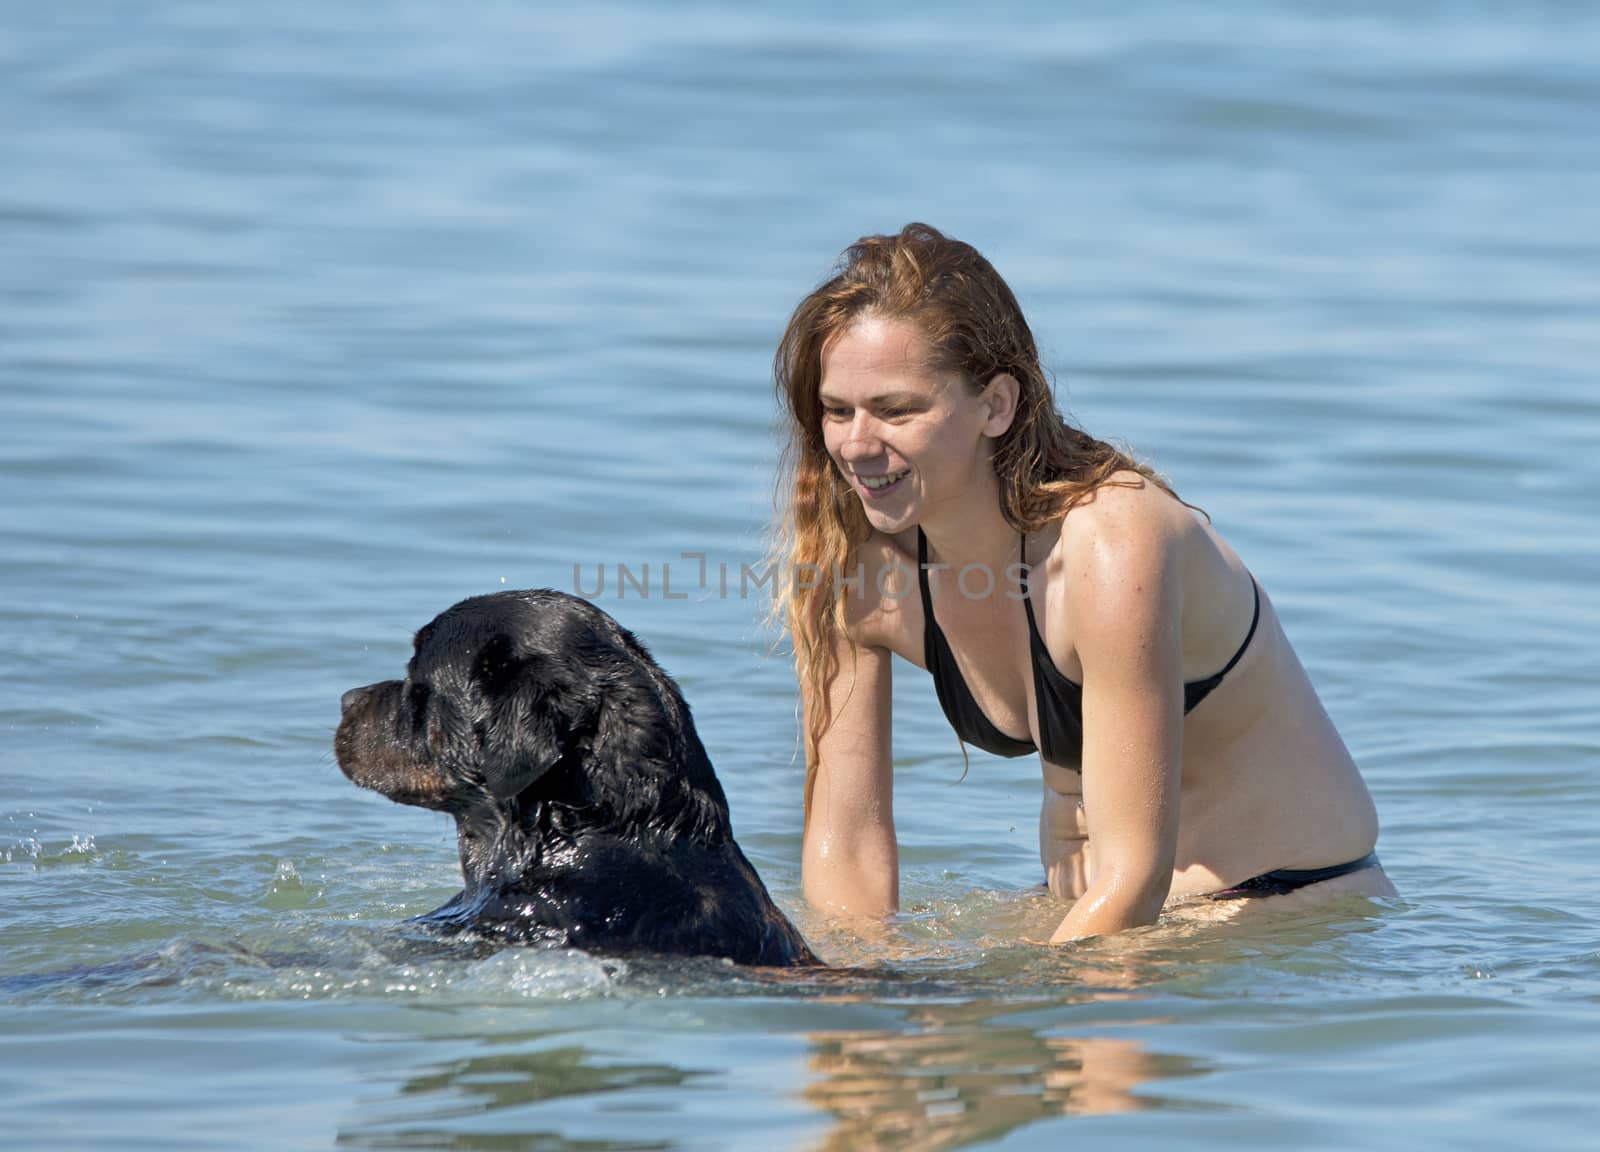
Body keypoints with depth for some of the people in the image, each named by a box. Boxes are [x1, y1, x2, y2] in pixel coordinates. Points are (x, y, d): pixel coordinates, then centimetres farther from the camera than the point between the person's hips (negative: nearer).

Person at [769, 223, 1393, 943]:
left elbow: (1136, 876, -29)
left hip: (1289, 906, -5)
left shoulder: (1112, 545, -28)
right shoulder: (850, 566, -11)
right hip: (1085, 917, 5)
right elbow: (848, 835, -8)